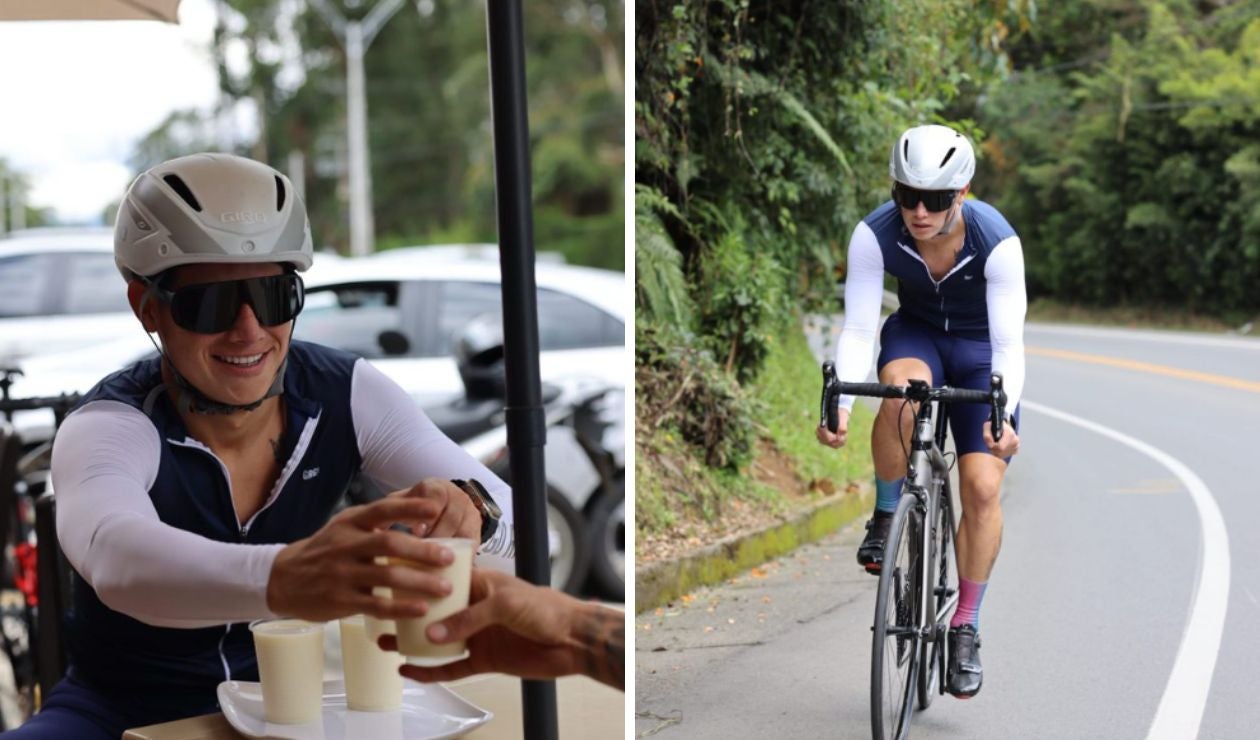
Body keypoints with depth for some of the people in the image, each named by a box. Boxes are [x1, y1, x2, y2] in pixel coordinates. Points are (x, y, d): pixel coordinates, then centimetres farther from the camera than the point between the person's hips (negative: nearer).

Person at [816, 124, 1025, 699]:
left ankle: (966, 628, 6)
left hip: (982, 347, -1)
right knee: (903, 393, -37)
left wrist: (1002, 417, -48)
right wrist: (841, 405, -40)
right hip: (915, 334, 1)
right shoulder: (874, 235, -27)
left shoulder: (997, 242, -31)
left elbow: (1009, 344, -32)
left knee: (983, 489, -11)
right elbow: (857, 330, -25)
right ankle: (886, 517, -11)